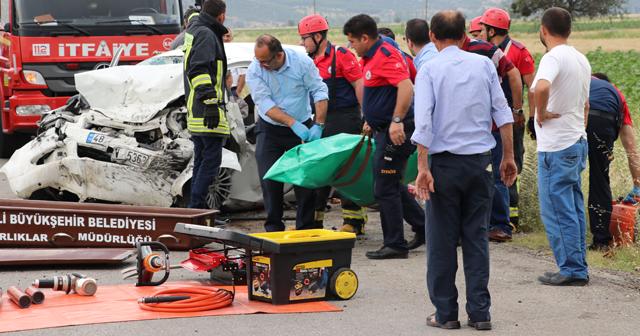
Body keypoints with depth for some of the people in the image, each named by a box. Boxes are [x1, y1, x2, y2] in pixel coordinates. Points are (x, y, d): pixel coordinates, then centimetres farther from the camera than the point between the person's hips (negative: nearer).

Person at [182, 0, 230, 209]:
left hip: (195, 111, 11)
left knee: (201, 159, 14)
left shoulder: (193, 30, 17)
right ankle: (196, 208, -13)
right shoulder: (206, 35, -12)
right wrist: (210, 103, -27)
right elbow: (199, 70, -23)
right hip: (206, 111, -11)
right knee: (212, 158, -10)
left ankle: (197, 209, 17)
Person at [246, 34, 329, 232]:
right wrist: (293, 123, -30)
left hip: (302, 128, 0)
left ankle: (305, 228, 8)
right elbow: (265, 103, -21)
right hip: (270, 130, 0)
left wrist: (318, 125, -19)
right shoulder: (254, 71, -16)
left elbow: (319, 91, -11)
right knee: (269, 179, -5)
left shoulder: (302, 62, -16)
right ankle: (274, 228, 6)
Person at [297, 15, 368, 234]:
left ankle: (354, 221, 4)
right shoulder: (310, 61, 12)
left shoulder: (341, 56, -9)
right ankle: (313, 220, 18)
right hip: (321, 121, 7)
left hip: (344, 119, -7)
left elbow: (359, 86, -12)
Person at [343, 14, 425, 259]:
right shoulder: (371, 57, 14)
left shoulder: (385, 55, -19)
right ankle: (422, 227, 27)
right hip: (385, 130, 11)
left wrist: (397, 121, -34)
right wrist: (371, 120, 30)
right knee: (391, 184, 19)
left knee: (385, 188, -5)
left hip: (395, 131, -11)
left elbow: (406, 87, -31)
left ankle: (395, 245, 3)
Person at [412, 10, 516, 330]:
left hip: (445, 163, -3)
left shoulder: (429, 69, -4)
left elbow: (423, 121, -13)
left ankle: (446, 313, 9)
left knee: (442, 240, 5)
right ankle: (480, 313, 8)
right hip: (480, 160, 3)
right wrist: (508, 156, 11)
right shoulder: (484, 64, 5)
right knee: (477, 237, 8)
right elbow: (502, 112, 4)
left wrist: (422, 166, -13)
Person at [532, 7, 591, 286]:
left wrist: (541, 113, -21)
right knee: (574, 209, 13)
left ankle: (571, 270, 0)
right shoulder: (581, 59, 13)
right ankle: (579, 270, 17)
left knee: (557, 211, -2)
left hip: (556, 146, -9)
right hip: (578, 141, 9)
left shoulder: (553, 57, -16)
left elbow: (541, 86, -37)